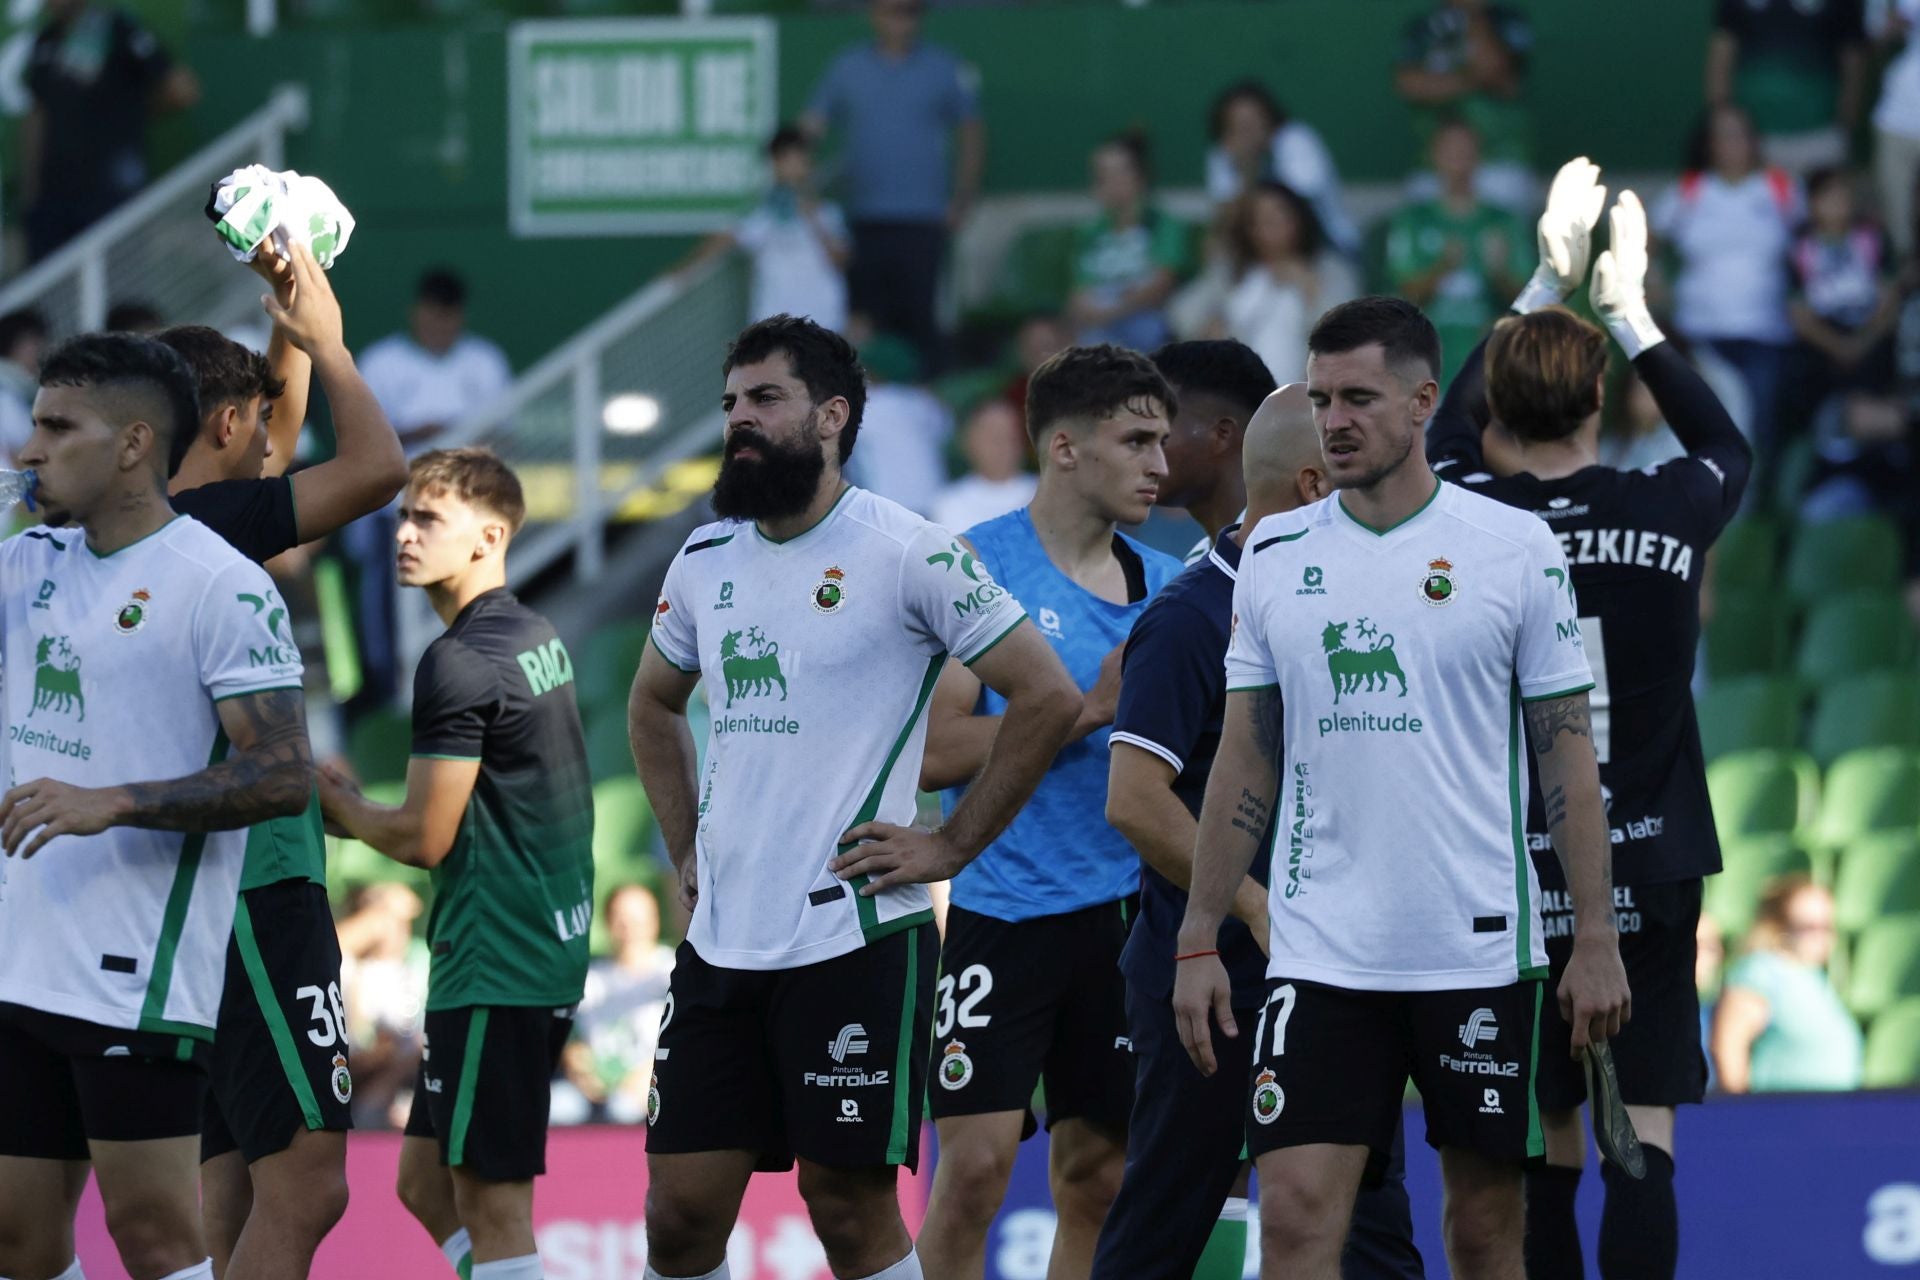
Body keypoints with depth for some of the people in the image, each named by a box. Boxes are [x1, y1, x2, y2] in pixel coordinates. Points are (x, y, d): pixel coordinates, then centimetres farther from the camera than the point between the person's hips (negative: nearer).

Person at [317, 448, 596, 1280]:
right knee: (426, 1181, 16)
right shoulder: (539, 639, 14)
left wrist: (338, 807, 4)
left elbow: (423, 839, -15)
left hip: (493, 967, -10)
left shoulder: (459, 664, -16)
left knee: (492, 1209, -9)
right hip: (552, 954, 10)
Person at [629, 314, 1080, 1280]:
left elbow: (1047, 697, -8)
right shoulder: (706, 560, 12)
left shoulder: (907, 553, -8)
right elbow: (652, 706, 30)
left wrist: (949, 846, -8)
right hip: (722, 942, 6)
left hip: (854, 937, -6)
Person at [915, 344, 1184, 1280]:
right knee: (975, 1167, -11)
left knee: (1097, 1175, 6)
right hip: (1002, 911, -5)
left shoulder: (1163, 584, 12)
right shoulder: (977, 566, -5)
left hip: (1125, 912, 5)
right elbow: (933, 752, -13)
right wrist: (1090, 708, -16)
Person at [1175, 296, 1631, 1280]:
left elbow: (1567, 753, 2)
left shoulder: (1516, 549, -1)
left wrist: (1596, 939, -3)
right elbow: (1245, 757, 11)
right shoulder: (1275, 555, 7)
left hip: (1482, 950, -1)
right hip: (1319, 958, 2)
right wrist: (1198, 940, 6)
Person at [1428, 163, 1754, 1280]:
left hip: (1515, 882, 0)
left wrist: (1549, 284, 30)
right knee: (1642, 1144, -2)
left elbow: (1448, 435, 21)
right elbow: (1730, 449, 22)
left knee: (1545, 1156, 5)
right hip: (1648, 872, 0)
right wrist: (1630, 311, 31)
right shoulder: (1668, 516, -4)